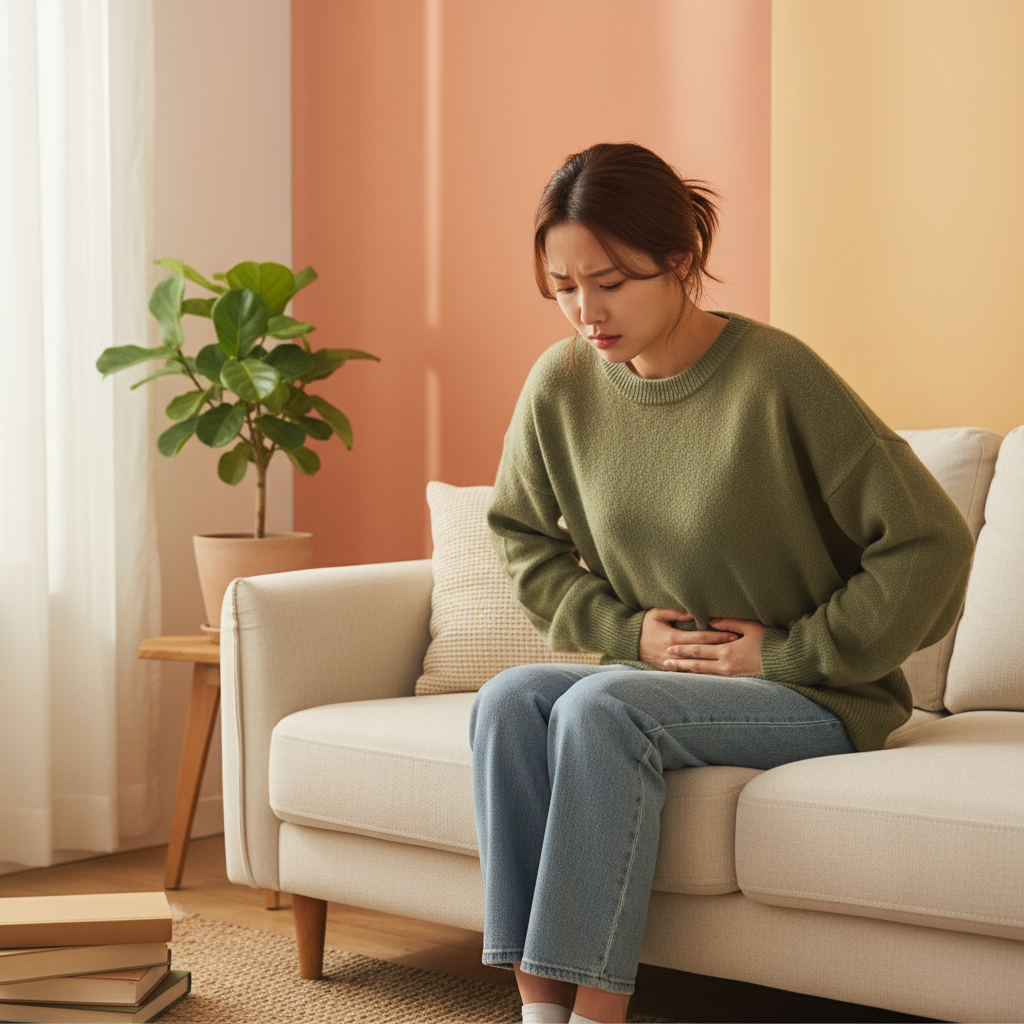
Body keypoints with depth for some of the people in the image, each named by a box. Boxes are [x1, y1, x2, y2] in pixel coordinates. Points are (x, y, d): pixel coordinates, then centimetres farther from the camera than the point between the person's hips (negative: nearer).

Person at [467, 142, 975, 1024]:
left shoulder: (776, 375, -16)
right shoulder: (561, 383, -1)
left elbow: (930, 543, -14)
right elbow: (521, 536, 15)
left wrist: (786, 653, -11)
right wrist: (625, 631, 0)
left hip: (816, 695, -5)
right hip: (653, 679, 5)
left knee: (599, 710, -30)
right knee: (509, 699, -22)